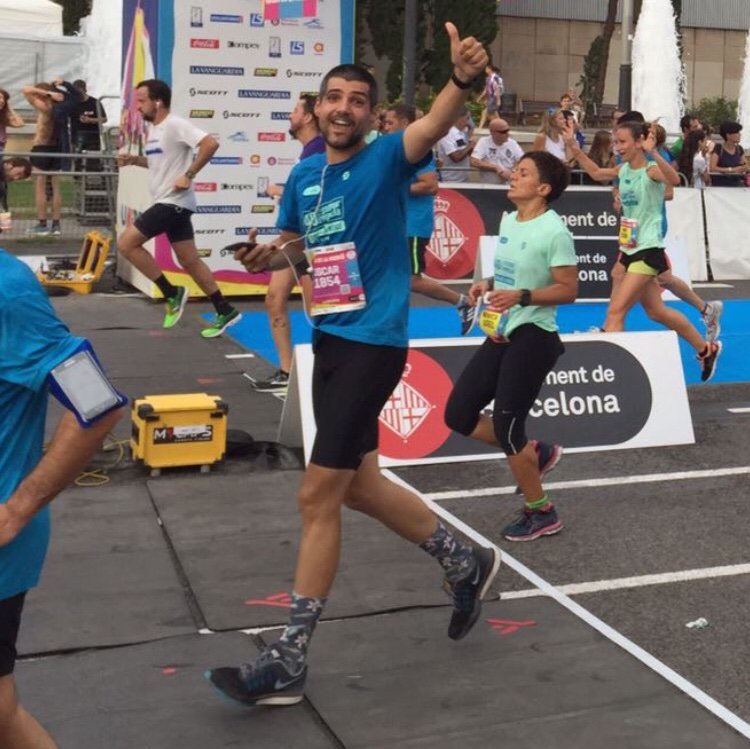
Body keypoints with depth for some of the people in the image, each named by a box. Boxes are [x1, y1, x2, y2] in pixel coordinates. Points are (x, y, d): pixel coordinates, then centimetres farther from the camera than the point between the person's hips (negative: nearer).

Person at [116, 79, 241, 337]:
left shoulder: (175, 125, -15)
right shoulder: (155, 129, 14)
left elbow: (210, 144, -26)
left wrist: (189, 175, -23)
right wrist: (133, 159, 12)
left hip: (174, 202, -10)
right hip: (168, 203, 10)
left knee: (126, 243, -10)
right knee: (189, 260, 10)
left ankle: (172, 294, -2)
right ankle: (225, 312, 15)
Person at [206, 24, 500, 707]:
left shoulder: (386, 159, -9)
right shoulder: (303, 175, 10)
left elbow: (433, 126, -30)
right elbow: (292, 242, 24)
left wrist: (462, 81, -50)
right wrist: (268, 254, 1)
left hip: (373, 343, -8)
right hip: (328, 339, 8)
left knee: (318, 494, -7)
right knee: (358, 484, 17)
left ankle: (289, 661, 6)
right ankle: (467, 562, 38)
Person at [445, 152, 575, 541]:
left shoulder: (553, 231, -14)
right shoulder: (507, 221, 10)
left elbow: (568, 290, -16)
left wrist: (521, 297, -27)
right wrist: (488, 285, 4)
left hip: (533, 338, -8)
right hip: (501, 334, 9)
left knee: (506, 427, -5)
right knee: (458, 414, 5)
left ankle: (541, 513, 15)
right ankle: (534, 453, 25)